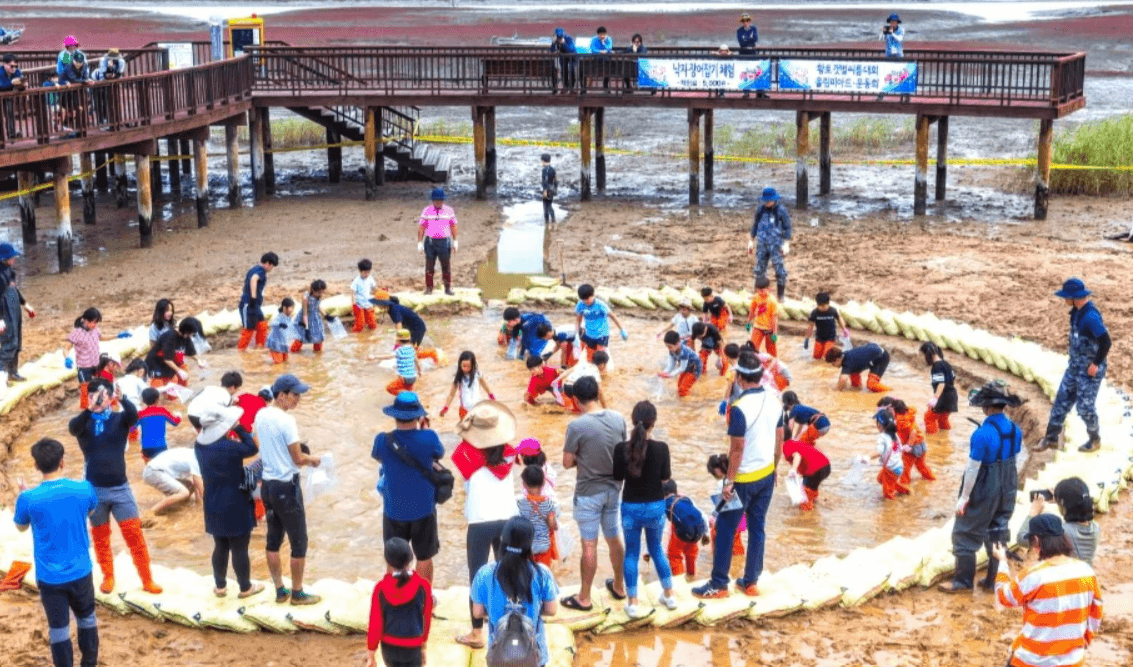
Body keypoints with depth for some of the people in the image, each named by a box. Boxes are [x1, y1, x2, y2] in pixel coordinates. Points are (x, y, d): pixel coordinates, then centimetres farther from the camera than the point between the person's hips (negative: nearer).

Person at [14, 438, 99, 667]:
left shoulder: (28, 498, -18)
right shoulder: (84, 489, -13)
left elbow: (21, 527, 4)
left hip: (50, 577, -2)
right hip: (80, 572, 2)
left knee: (59, 629, 11)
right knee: (87, 620, 23)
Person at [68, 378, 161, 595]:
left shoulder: (120, 419, -1)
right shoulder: (85, 423, -2)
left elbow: (134, 415, -23)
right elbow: (72, 428, -25)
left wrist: (122, 399, -44)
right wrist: (90, 409, -45)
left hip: (120, 488, 0)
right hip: (95, 489, 0)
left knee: (134, 534, -1)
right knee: (100, 537, 12)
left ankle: (147, 580, 7)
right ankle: (108, 577, 27)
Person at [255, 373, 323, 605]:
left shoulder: (260, 415, 2)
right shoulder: (286, 421, -21)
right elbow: (298, 459, -17)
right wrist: (313, 459, 3)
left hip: (268, 484, 8)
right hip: (287, 486, -8)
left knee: (273, 539, 15)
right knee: (299, 542, 6)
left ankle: (280, 590, 24)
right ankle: (297, 593, 14)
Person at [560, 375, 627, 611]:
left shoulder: (577, 426, -21)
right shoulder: (618, 419, -5)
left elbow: (567, 463, -13)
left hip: (589, 492, -5)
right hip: (613, 488, 5)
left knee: (589, 545, 3)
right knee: (614, 538, 20)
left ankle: (584, 598, 14)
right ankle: (619, 586, 35)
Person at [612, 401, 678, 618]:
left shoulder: (622, 448, -15)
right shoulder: (661, 448, -15)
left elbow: (618, 477, -4)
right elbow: (665, 477, -4)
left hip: (631, 507, -1)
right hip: (656, 506, 1)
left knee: (631, 553, 13)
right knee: (656, 549, 22)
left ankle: (632, 604, 17)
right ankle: (669, 596, 33)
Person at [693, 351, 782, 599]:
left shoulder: (739, 408, -23)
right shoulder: (775, 402, -1)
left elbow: (737, 449, -20)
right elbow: (780, 441, 7)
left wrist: (729, 481, -13)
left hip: (744, 478, -6)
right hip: (766, 475, 7)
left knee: (725, 529, 6)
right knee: (757, 527, 14)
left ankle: (718, 585, 11)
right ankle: (750, 582, 21)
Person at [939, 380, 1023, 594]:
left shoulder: (982, 434, -25)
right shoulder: (1015, 430, -4)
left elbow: (973, 468, -21)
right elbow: (1014, 459, 7)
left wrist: (964, 496, -13)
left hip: (984, 491, -7)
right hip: (1007, 489, 7)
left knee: (965, 534, 8)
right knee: (998, 533, 18)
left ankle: (963, 580, 15)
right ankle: (995, 580, 26)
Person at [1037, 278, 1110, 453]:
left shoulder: (1090, 316, -28)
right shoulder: (1077, 311, 2)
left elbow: (1106, 341, -31)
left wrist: (1096, 363, -22)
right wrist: (1074, 358, 16)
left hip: (1089, 370, -9)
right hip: (1075, 366, 9)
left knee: (1085, 406, 4)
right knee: (1062, 400, 13)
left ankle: (1095, 440, 27)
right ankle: (1051, 437, 24)